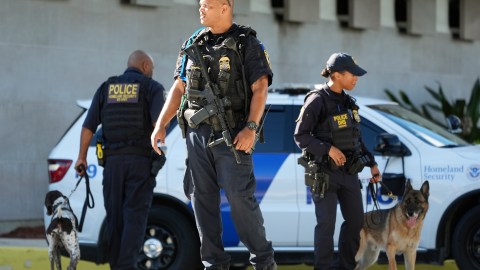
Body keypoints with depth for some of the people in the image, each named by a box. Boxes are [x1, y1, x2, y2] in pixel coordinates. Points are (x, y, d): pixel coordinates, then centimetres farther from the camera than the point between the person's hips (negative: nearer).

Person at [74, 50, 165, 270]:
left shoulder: (106, 88, 12)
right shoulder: (152, 87, 2)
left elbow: (88, 126, 7)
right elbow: (159, 123, -15)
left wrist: (82, 157, 10)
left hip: (112, 160, 3)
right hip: (141, 160, -3)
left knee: (115, 216, 10)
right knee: (135, 215, -5)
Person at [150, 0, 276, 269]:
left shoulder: (247, 43, -3)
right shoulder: (193, 44, 12)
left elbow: (260, 88, -9)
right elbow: (179, 88, 15)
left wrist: (251, 128, -21)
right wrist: (161, 125, 7)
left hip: (231, 136, -5)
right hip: (197, 133, 5)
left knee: (240, 197, -10)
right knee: (202, 198, 4)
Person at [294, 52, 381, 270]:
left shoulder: (347, 102, 11)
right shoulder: (318, 100, -11)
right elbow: (300, 136, -12)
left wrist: (372, 164, 15)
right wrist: (329, 149, -21)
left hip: (349, 171, 7)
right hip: (324, 173, -7)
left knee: (356, 221, 10)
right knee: (326, 223, -4)